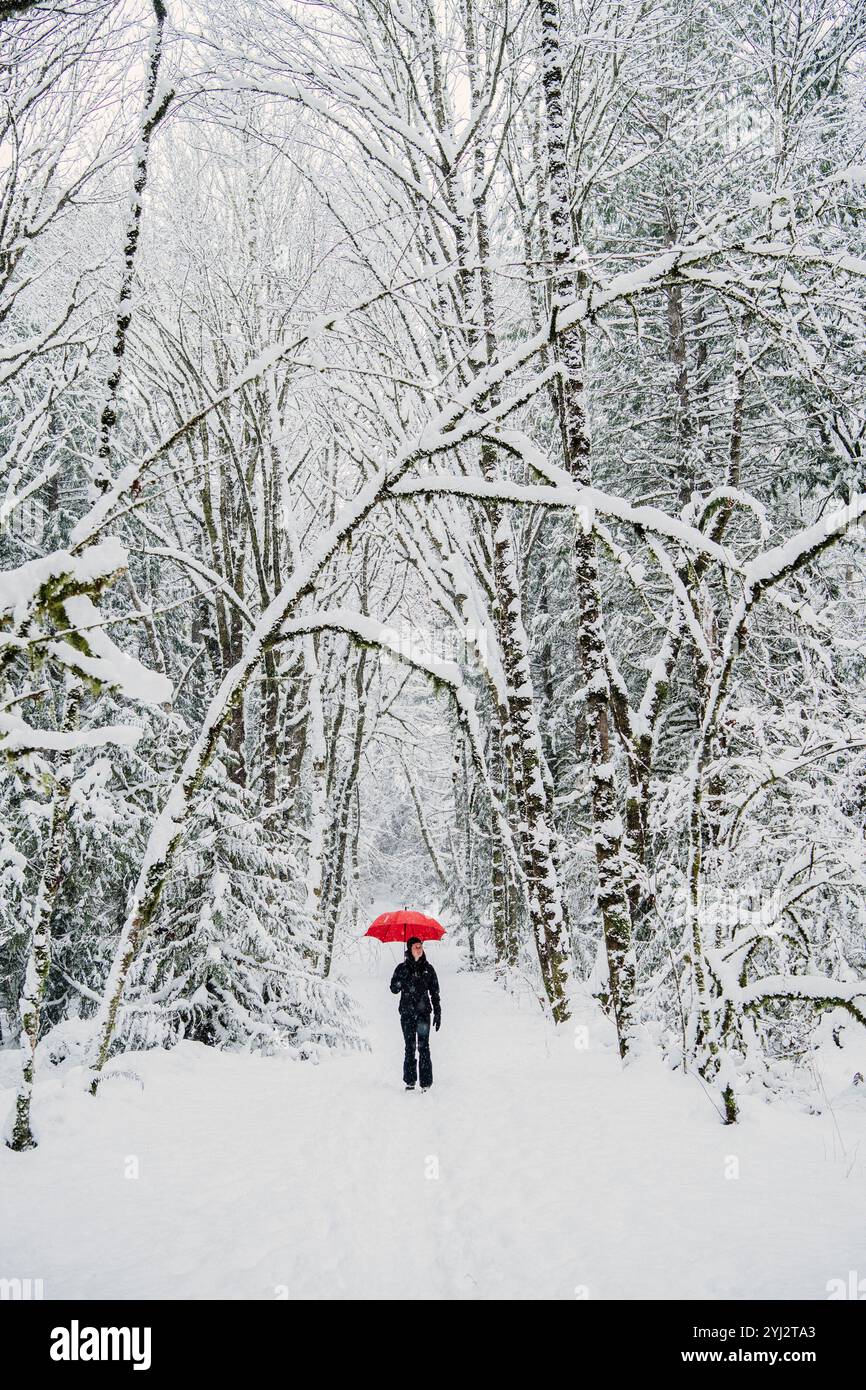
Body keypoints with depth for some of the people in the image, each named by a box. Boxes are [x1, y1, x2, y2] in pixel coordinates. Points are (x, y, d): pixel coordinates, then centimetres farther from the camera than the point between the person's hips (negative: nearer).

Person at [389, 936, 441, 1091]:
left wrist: (437, 1013, 5)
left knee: (424, 1047, -7)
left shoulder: (428, 968, 8)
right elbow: (394, 989, 1)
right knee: (409, 1047, 3)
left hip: (423, 1013, 0)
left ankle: (426, 1083, -7)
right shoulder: (402, 968, 6)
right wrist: (402, 977, -20)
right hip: (407, 1013, 0)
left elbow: (435, 993, 11)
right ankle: (410, 1081, 9)